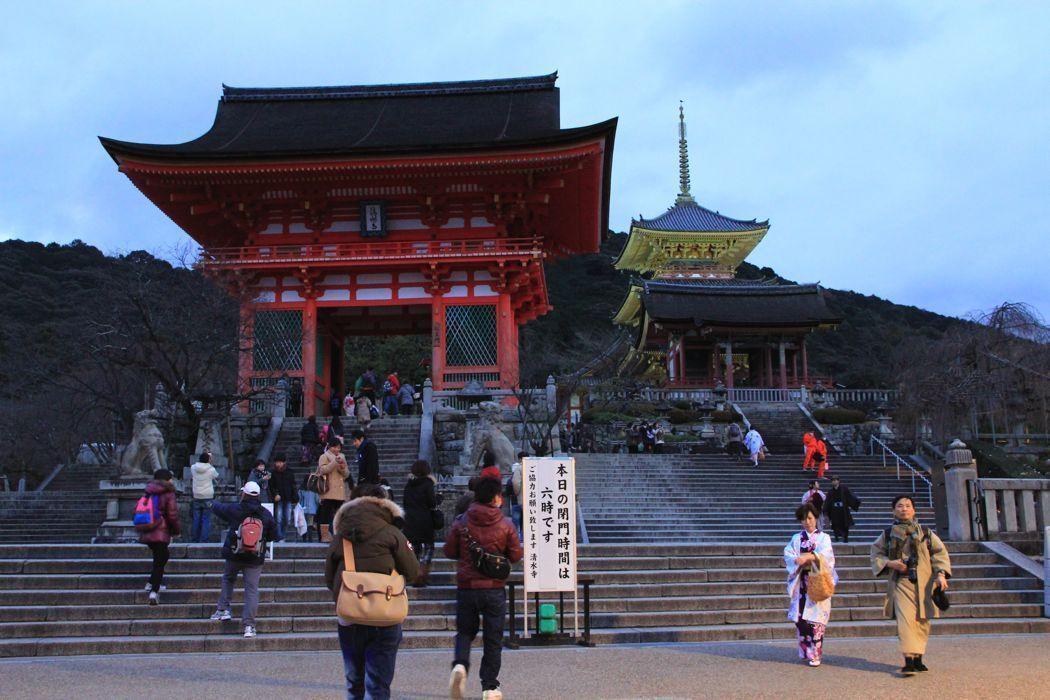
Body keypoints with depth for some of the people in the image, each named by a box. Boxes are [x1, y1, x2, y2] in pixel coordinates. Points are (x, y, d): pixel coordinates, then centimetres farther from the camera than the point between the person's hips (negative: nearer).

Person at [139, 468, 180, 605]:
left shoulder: (148, 493, 12)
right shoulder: (168, 494, -8)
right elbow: (172, 515, -11)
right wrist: (177, 531, 3)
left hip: (146, 533, 7)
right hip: (161, 533, -7)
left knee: (161, 557, 25)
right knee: (160, 561, -2)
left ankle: (152, 583, 21)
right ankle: (154, 591, -10)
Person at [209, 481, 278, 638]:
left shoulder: (234, 509, -7)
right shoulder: (266, 514, -2)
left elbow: (217, 508, 11)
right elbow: (274, 535, 5)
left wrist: (213, 504, 35)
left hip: (234, 555, 0)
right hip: (256, 559, 0)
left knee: (228, 579, 27)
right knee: (252, 589, 2)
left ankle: (223, 609, 21)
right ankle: (249, 624, -4)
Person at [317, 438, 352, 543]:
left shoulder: (342, 457, 21)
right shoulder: (324, 457, 3)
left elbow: (347, 474, 19)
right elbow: (323, 470, -13)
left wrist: (343, 468, -3)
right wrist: (334, 462, -18)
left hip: (341, 493, 6)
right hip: (328, 492, -6)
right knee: (326, 514, -7)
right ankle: (324, 536, -6)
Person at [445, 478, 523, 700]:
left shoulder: (461, 523, -4)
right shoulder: (506, 525, -7)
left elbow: (449, 551, 2)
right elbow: (516, 556, -1)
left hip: (466, 586, 1)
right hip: (495, 588, -1)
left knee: (465, 631, 17)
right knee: (493, 638, 10)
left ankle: (460, 663, -10)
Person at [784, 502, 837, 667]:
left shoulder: (824, 537, 7)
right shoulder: (796, 538, 14)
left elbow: (826, 555, -11)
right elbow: (787, 554, 1)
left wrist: (809, 556, -27)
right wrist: (799, 561, -19)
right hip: (801, 583, 3)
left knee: (815, 618, -9)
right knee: (800, 617, -1)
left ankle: (815, 654, -4)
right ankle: (805, 652, 13)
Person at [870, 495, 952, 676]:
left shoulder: (926, 533, 8)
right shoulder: (888, 534, 7)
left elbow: (940, 552, 7)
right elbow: (876, 554, 13)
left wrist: (941, 574, -6)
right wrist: (889, 563, -6)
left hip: (923, 583, 2)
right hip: (900, 583, -2)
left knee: (921, 621, 8)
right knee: (905, 620, -14)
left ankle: (918, 659, 22)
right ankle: (909, 661, -17)